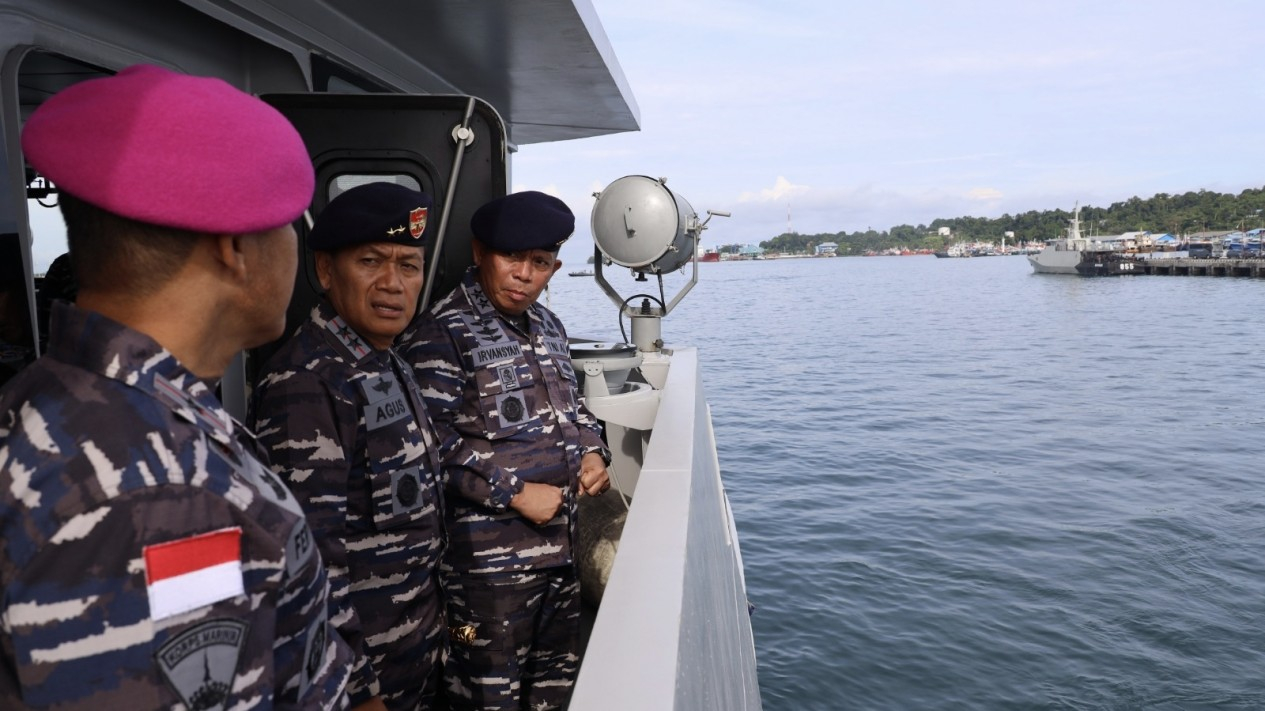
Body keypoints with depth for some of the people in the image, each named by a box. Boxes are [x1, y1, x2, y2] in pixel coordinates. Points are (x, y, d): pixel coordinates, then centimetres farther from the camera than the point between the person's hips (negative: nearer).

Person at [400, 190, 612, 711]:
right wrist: (514, 492, -19)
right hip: (488, 557, -7)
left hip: (559, 545, 8)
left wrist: (593, 451, 5)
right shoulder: (441, 334, -13)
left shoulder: (548, 326, 12)